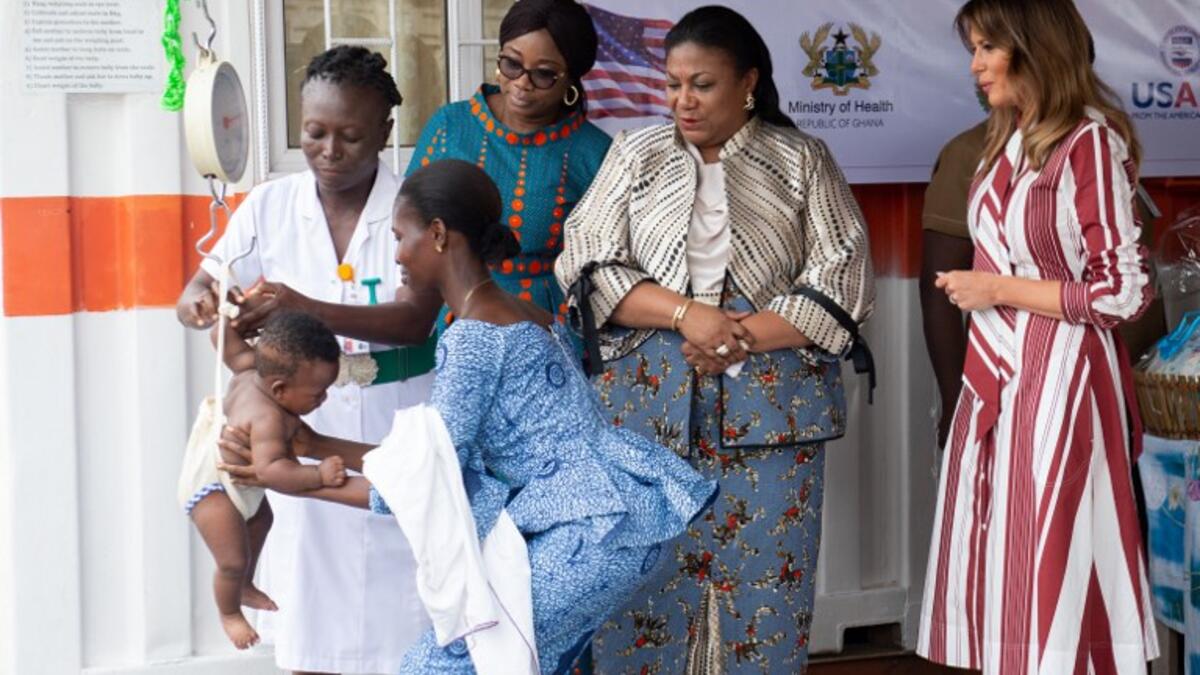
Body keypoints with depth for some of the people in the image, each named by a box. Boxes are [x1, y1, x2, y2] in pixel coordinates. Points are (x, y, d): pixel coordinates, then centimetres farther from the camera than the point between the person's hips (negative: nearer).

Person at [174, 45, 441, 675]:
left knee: (401, 605, 3)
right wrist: (198, 303, -28)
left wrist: (304, 308, -33)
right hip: (305, 433, 2)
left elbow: (414, 319, -18)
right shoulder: (270, 206, 0)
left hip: (397, 434, -2)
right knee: (310, 619, 6)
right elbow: (197, 289, -2)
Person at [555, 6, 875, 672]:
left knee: (763, 579, 1)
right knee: (643, 574, 0)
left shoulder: (802, 160, 5)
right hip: (648, 401, 1)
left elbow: (842, 284, -2)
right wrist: (686, 314, -14)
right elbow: (589, 267, 1)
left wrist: (739, 335, -13)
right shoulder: (636, 155, 9)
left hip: (770, 406, -1)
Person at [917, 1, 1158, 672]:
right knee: (996, 560, 10)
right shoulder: (1009, 144, 12)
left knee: (1049, 563, -3)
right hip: (996, 379, 8)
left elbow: (1125, 290, -15)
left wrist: (999, 290, -12)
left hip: (1058, 382, -8)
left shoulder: (1090, 143, -12)